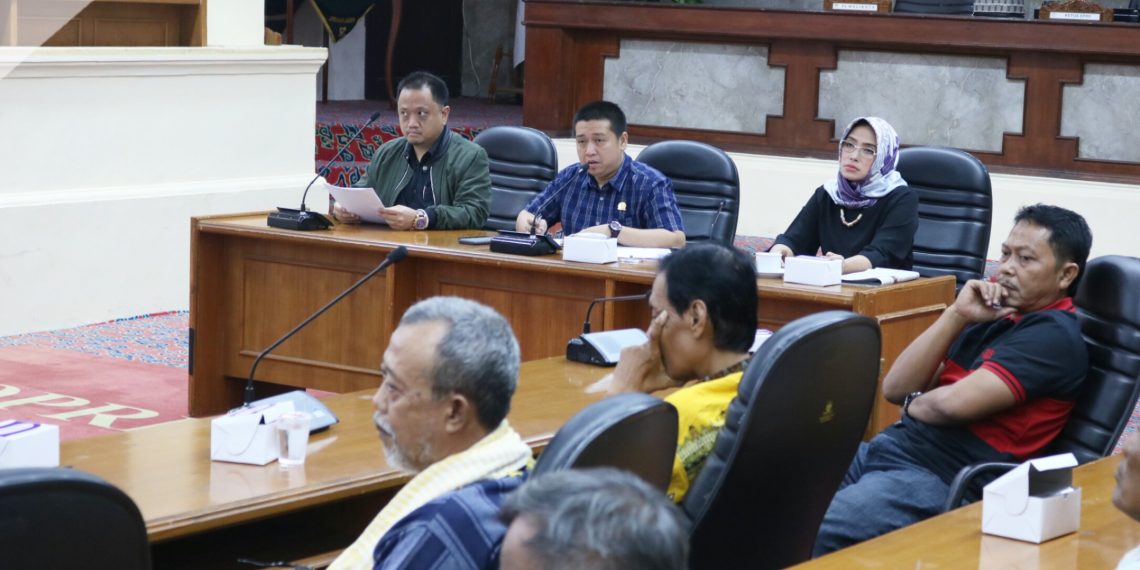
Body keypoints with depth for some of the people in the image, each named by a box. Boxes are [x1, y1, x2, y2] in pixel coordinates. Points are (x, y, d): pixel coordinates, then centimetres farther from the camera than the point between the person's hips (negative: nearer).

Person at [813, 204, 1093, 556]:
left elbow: (954, 403, -20)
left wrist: (914, 404, 3)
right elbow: (895, 389, 10)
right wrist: (956, 315, 1)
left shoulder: (1056, 334, -8)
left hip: (941, 478, -9)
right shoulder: (993, 314, 18)